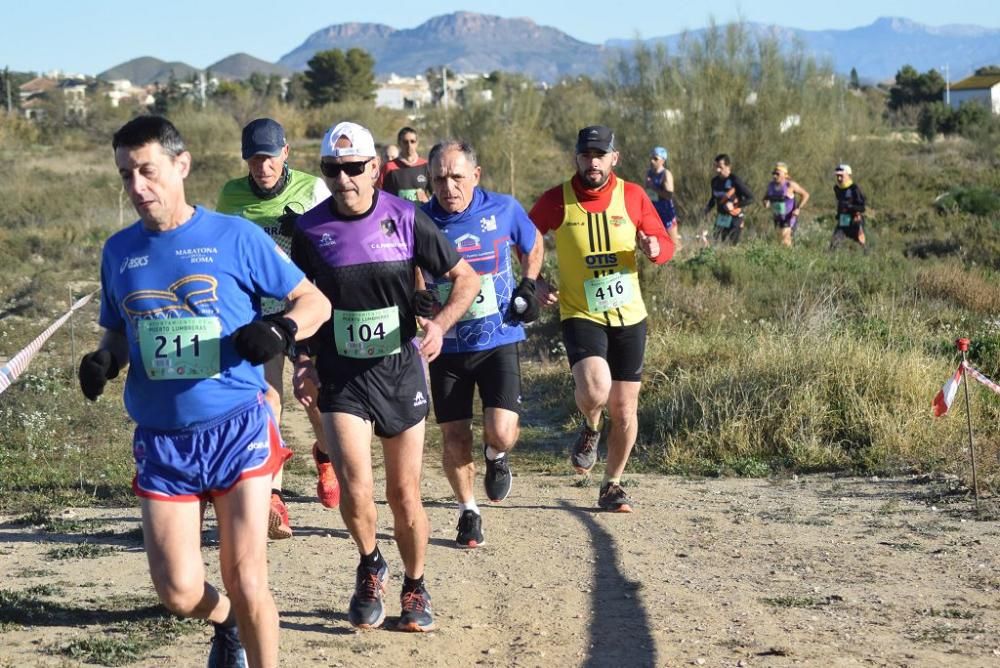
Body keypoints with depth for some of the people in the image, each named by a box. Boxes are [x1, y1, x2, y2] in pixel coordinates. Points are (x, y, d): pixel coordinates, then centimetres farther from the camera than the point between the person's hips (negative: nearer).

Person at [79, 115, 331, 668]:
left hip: (238, 429, -3)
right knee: (178, 591, -1)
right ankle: (226, 623, 33)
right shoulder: (119, 251, 7)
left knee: (245, 582, -6)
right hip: (161, 440, 3)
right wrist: (103, 360, -3)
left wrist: (280, 330, -20)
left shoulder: (234, 237, -4)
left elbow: (315, 302, 1)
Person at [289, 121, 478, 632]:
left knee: (404, 495, 6)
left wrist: (441, 323, -18)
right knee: (355, 491, -16)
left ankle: (414, 588, 31)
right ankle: (370, 566, 15)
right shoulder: (309, 229, -4)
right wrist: (301, 356, 0)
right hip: (340, 376, 0)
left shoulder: (404, 218, -7)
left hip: (401, 371, 0)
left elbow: (466, 278, 0)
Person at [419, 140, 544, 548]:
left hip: (499, 341, -1)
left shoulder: (503, 210, -7)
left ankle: (496, 455, 23)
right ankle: (468, 512, 28)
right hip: (447, 346, 1)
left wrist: (527, 286, 0)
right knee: (454, 439, 5)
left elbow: (533, 246, 14)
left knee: (501, 432, -15)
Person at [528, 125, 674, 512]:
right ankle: (590, 429, 9)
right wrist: (536, 281, -2)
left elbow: (666, 244, 6)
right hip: (580, 315, -3)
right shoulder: (556, 201, -4)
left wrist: (654, 247, -17)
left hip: (629, 316, 3)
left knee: (625, 409, 7)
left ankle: (613, 485, 28)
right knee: (595, 389, -28)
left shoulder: (632, 195, 0)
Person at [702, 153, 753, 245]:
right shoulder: (715, 181, 4)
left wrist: (734, 206, -20)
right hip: (721, 218, 5)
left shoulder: (735, 181, -14)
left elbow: (750, 198, -13)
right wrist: (708, 208, 1)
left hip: (735, 219, -5)